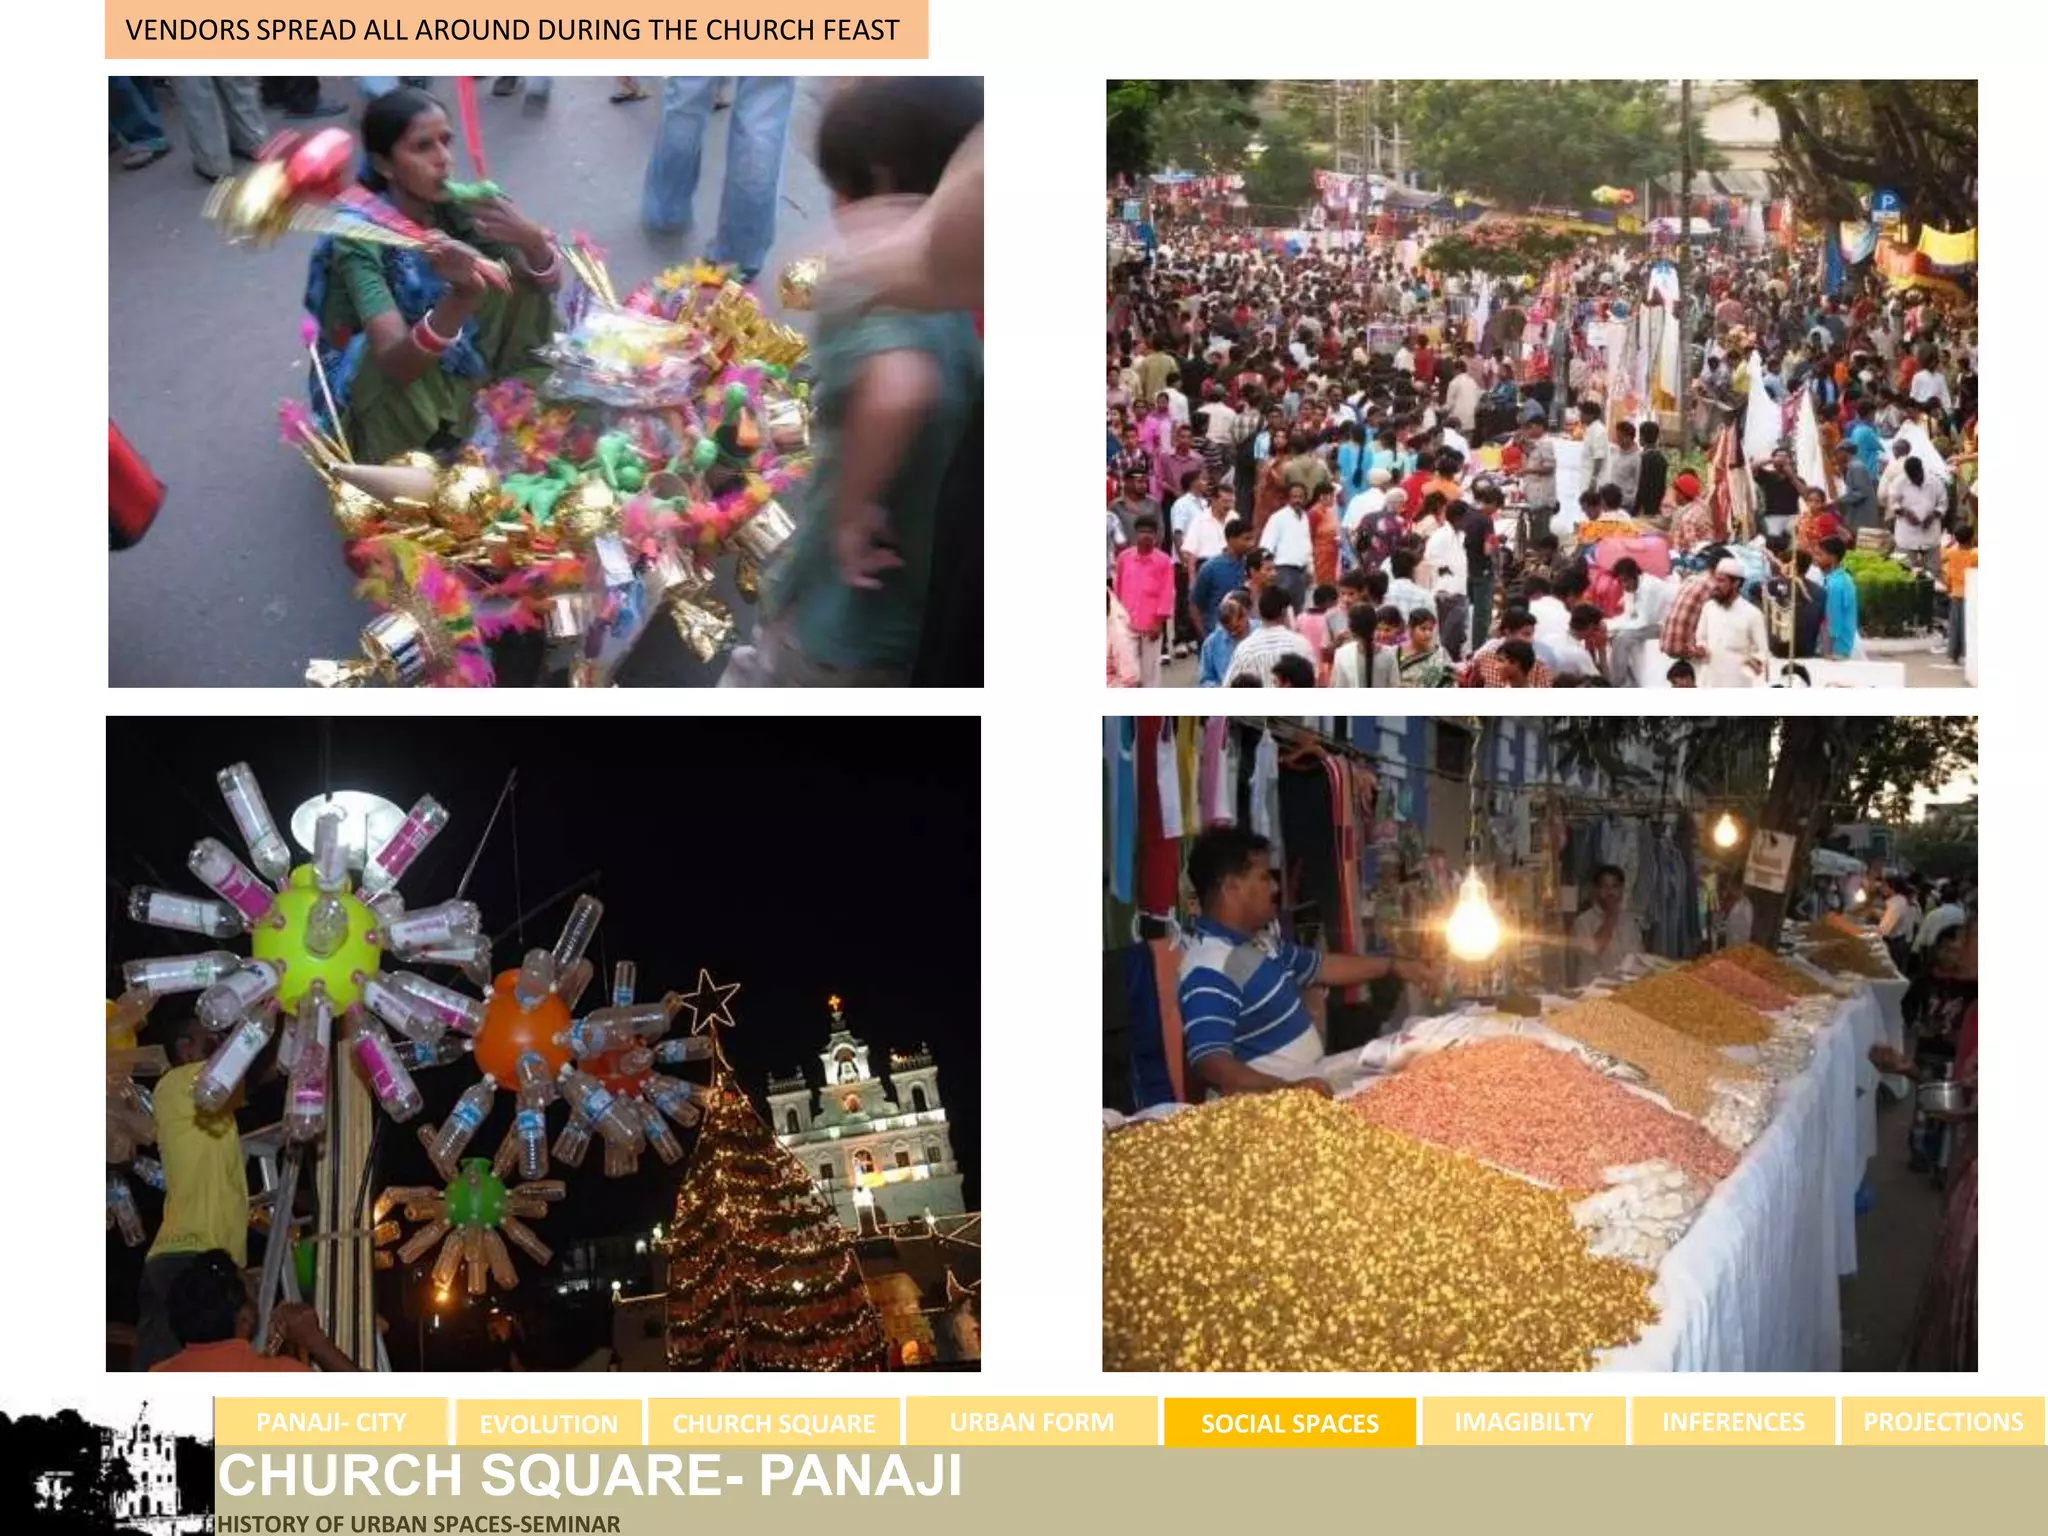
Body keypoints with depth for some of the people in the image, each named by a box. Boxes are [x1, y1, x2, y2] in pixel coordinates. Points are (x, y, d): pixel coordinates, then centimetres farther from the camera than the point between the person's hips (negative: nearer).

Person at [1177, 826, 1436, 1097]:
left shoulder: (1257, 940, 12)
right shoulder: (1210, 972, -21)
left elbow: (1319, 966, 29)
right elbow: (1210, 1064, -31)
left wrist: (1393, 966, 28)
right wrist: (1286, 1088, -43)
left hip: (1306, 1083, 10)